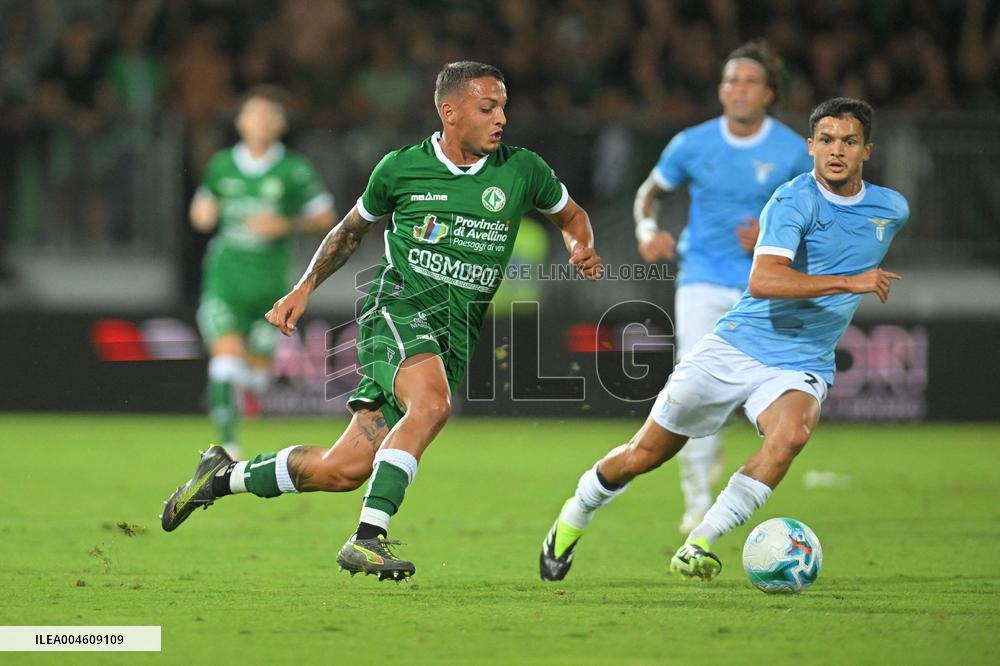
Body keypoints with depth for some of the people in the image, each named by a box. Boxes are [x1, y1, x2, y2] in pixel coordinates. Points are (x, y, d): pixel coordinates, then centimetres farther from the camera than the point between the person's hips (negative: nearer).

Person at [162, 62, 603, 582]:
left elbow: (571, 216, 23)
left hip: (458, 333, 3)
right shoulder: (401, 168, 3)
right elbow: (353, 227, 21)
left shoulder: (522, 170, 5)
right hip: (401, 308, -3)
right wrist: (304, 289, 16)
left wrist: (581, 248, 1)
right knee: (432, 402, -36)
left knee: (345, 469, -2)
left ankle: (223, 476, 20)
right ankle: (367, 538, -34)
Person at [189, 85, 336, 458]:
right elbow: (201, 211, 20)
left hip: (270, 280, -1)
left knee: (256, 371, 7)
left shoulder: (294, 171, -4)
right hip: (225, 276, 1)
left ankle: (249, 379, 45)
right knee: (226, 355, -18)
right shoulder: (222, 165, 5)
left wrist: (286, 225, -14)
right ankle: (227, 443, -15)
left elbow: (325, 219, 2)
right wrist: (202, 212, -4)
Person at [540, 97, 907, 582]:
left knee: (791, 433, -32)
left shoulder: (893, 209, 4)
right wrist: (849, 282, -35)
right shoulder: (794, 201, -16)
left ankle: (698, 547, -23)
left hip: (801, 367, 3)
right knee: (643, 455, 3)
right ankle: (573, 518, 34)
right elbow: (763, 281, -32)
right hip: (738, 346, -3)